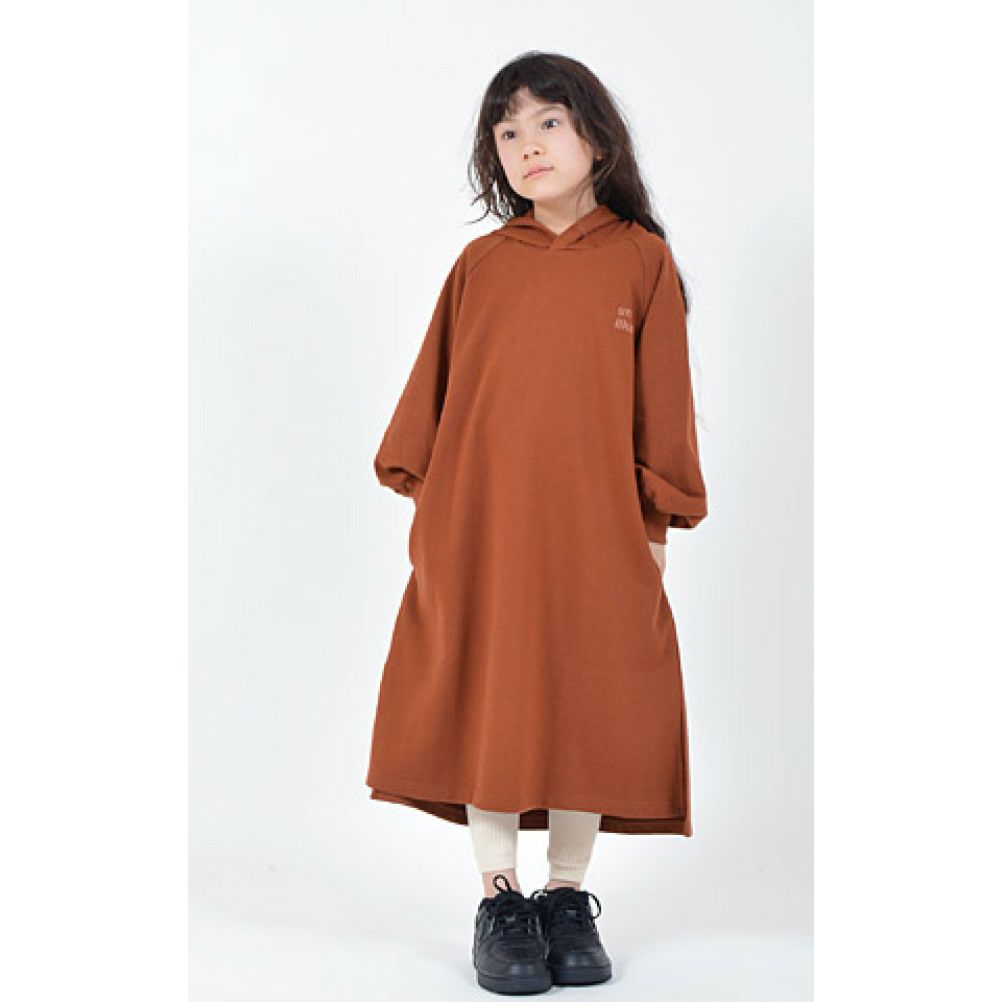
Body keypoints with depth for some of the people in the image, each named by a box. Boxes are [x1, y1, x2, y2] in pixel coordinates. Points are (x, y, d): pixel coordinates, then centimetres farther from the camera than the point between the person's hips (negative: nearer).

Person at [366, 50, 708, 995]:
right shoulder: (480, 263, 6)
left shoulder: (641, 258, 4)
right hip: (478, 527, 1)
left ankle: (568, 896, 22)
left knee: (588, 711, 5)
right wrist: (422, 493, 4)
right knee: (487, 705, 4)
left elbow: (662, 405, 4)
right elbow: (434, 388, 10)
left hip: (593, 531, 0)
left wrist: (656, 523, 2)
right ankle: (499, 899, 17)